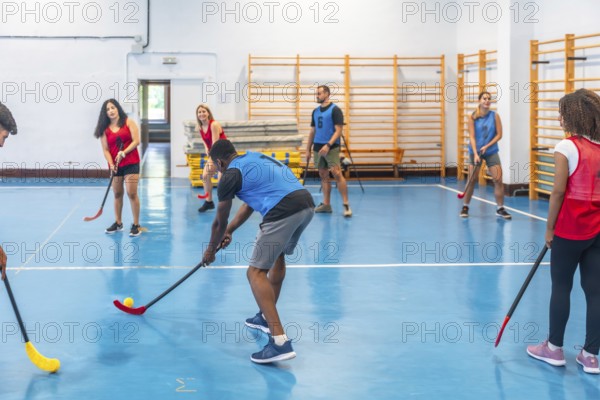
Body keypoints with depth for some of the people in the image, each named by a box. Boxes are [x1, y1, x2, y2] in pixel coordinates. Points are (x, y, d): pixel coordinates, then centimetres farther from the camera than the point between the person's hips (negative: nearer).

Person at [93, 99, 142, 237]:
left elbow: (136, 141, -8)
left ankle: (136, 225, -1)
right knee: (117, 194, 11)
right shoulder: (105, 129, 6)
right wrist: (111, 164, -13)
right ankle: (118, 223, 25)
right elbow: (106, 150, 3)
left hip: (131, 163, -3)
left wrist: (123, 153, -18)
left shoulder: (128, 122, -1)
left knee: (132, 193, -9)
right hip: (115, 166, 4)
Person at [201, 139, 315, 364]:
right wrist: (230, 230, 40)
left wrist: (211, 250, 33)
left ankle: (280, 341, -15)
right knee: (278, 256, 30)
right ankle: (267, 318, 41)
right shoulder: (254, 158, 27)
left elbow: (220, 222, 16)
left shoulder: (230, 176, 4)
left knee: (256, 273, -3)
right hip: (307, 203, 9)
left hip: (283, 213, -9)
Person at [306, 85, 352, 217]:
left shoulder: (335, 110, -6)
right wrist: (308, 149, 14)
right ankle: (326, 204, 12)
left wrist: (328, 145, -22)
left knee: (337, 174, -15)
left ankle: (346, 205, -14)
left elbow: (338, 131, -12)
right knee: (323, 176, 7)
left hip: (331, 147, -7)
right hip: (318, 147, 7)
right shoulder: (315, 111, 14)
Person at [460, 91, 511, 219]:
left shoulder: (495, 116, -3)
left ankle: (500, 209, 6)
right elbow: (472, 137, -9)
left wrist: (487, 146, -15)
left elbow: (499, 134, -4)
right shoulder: (473, 117, -6)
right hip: (475, 151, -1)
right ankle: (465, 207, 16)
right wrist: (475, 154, -20)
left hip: (491, 152, 1)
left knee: (498, 180, -5)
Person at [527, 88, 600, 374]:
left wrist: (549, 228, -5)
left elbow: (558, 192, -13)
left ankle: (554, 348, 19)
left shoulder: (566, 147, -12)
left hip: (570, 230, -5)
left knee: (561, 287, 8)